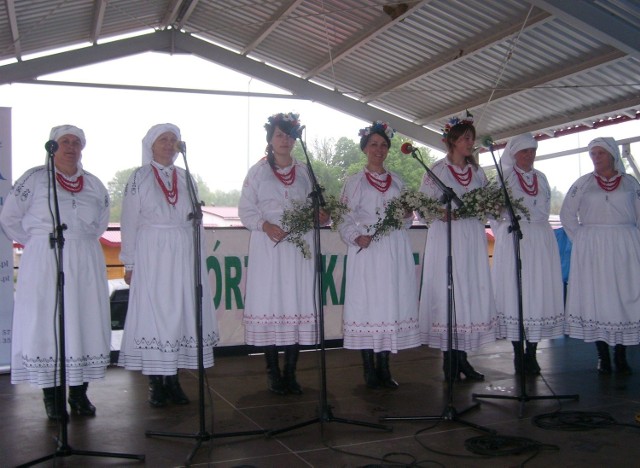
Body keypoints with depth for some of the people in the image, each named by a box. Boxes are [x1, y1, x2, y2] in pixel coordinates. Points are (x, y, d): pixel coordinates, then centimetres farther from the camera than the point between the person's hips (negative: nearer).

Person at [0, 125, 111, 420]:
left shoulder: (93, 184, 12)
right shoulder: (35, 178, 1)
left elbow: (102, 220, 25)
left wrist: (84, 240, 13)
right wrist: (36, 243, 2)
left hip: (86, 264, 4)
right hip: (45, 264, -3)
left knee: (85, 321, 2)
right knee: (47, 322, -3)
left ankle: (79, 392, 13)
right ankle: (52, 396, 6)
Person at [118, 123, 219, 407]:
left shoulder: (185, 177, 13)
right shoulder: (139, 178, 2)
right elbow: (129, 223, 0)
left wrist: (199, 258, 9)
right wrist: (129, 263, -4)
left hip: (184, 254, 4)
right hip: (151, 254, -3)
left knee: (182, 312, 2)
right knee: (153, 312, -3)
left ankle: (173, 380, 11)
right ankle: (156, 384, 5)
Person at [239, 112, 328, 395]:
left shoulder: (305, 172, 16)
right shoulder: (258, 171, 7)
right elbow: (246, 210, 2)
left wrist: (322, 216, -7)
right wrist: (265, 225, -15)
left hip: (300, 245, 3)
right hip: (268, 245, -2)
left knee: (298, 303, -1)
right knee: (269, 302, -5)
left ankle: (290, 372, 8)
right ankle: (273, 373, 5)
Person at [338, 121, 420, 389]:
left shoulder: (398, 182, 16)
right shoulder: (355, 182, 5)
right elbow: (344, 219, -1)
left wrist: (407, 216, -2)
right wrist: (356, 237, -17)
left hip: (395, 251, 4)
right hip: (367, 251, -3)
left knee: (392, 302, 2)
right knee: (367, 302, -5)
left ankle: (384, 367, 11)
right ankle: (369, 369, 4)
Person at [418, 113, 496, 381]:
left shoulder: (478, 172, 16)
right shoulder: (437, 170, 1)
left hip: (473, 238, 5)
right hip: (446, 238, -5)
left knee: (471, 291, 1)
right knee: (447, 292, -6)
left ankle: (462, 358, 8)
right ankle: (449, 361, 1)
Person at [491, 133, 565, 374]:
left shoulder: (541, 178, 17)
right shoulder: (505, 177, 4)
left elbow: (544, 211, 20)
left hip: (540, 241, 4)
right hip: (512, 239, -4)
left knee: (539, 290, -2)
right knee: (513, 290, -6)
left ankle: (531, 353, 3)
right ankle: (518, 353, 0)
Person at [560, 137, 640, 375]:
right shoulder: (583, 183, 6)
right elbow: (567, 214, 9)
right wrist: (582, 240, 3)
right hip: (591, 250, 0)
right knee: (595, 296, -2)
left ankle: (621, 355, 7)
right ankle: (603, 355, 5)